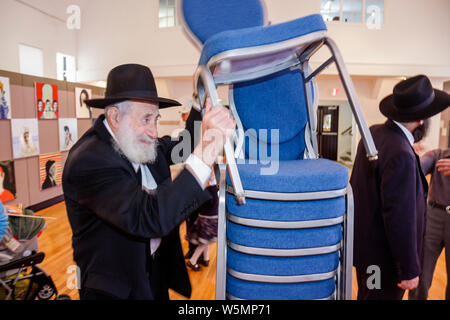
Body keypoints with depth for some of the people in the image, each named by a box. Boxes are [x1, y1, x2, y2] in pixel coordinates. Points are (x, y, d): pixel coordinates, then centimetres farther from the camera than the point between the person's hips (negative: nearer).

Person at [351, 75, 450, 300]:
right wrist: (409, 270, -16)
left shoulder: (374, 133, -3)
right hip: (384, 256, -8)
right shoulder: (401, 155, -29)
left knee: (366, 294, 26)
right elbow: (400, 218, -27)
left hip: (364, 244, 8)